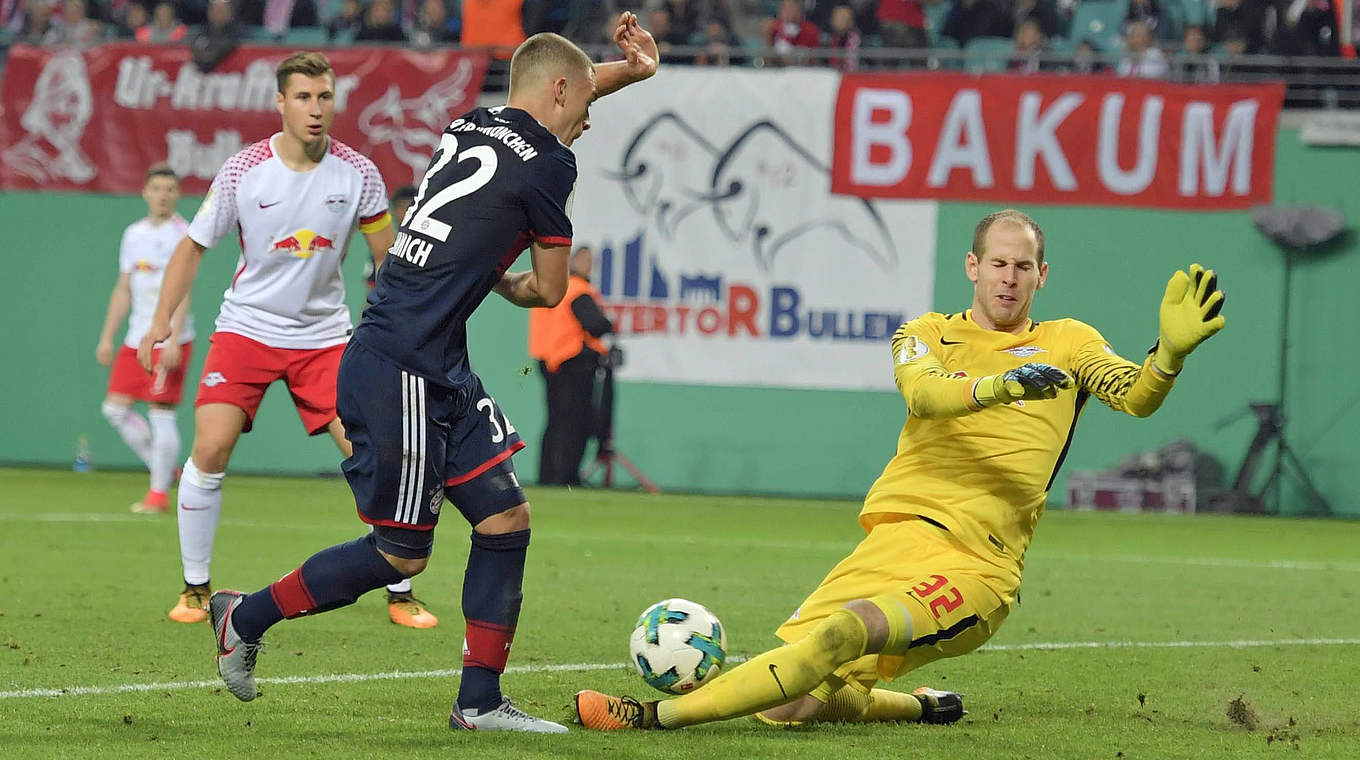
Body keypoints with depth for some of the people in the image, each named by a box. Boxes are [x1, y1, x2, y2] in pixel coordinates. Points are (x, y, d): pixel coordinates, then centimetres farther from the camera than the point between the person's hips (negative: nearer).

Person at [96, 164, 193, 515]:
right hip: (137, 338, 7)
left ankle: (159, 493, -1)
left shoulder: (182, 233, -6)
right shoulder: (134, 234, 14)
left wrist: (173, 340, -22)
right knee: (115, 407, 3)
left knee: (161, 413, -8)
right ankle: (163, 470, 16)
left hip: (170, 340, -7)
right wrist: (106, 338, 16)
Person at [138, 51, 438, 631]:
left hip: (324, 336, 1)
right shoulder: (243, 171, -9)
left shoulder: (357, 173, -7)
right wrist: (161, 319, -6)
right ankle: (195, 588, 0)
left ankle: (400, 594, 5)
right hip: (247, 328, -1)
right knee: (211, 447, -17)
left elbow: (389, 258, 4)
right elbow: (194, 246, 2)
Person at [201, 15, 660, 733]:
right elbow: (548, 291, 0)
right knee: (401, 554, 2)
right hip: (399, 372, -9)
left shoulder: (469, 127, 13)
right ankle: (245, 617, 17)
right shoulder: (546, 164, -10)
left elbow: (546, 99, 37)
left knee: (506, 518, 7)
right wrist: (507, 283, 21)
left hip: (440, 376, 9)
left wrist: (630, 69, 30)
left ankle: (480, 702, 9)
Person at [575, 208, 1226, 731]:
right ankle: (922, 706, 24)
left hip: (977, 565, -4)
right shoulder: (927, 334, 16)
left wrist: (1170, 352, -25)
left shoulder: (1068, 345, 14)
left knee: (841, 633, -31)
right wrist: (997, 386, -28)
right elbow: (923, 395, -7)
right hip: (897, 538, 4)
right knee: (790, 705, -5)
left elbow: (1137, 398, -2)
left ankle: (661, 715, -33)